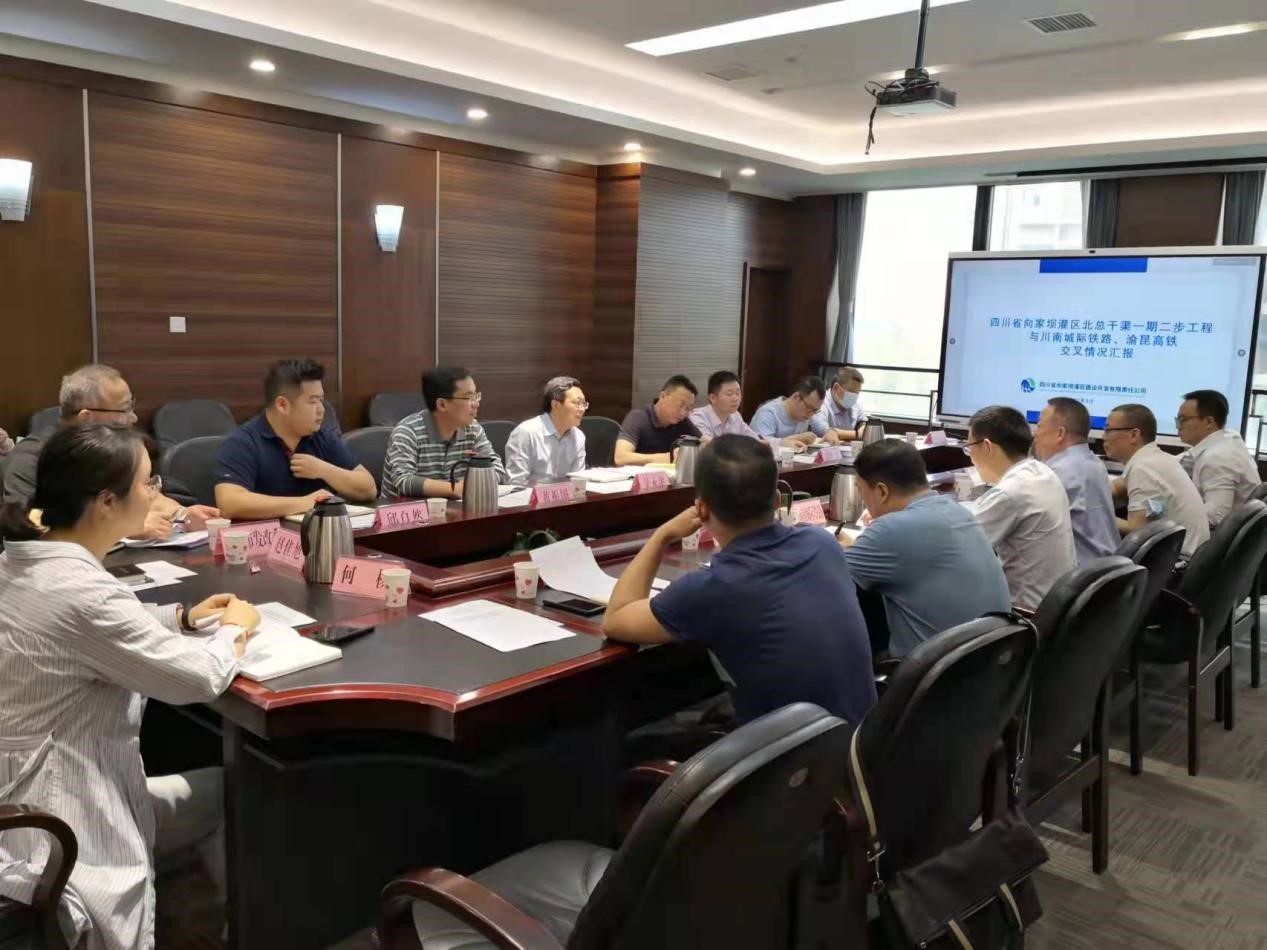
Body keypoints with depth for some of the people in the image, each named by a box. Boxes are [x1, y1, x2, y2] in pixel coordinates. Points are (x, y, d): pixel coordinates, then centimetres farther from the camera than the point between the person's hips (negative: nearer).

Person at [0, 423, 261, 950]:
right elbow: (203, 679, -21)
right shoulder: (81, 591, -31)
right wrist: (235, 628, -1)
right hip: (56, 831, -9)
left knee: (222, 788, 18)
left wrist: (183, 617, 12)